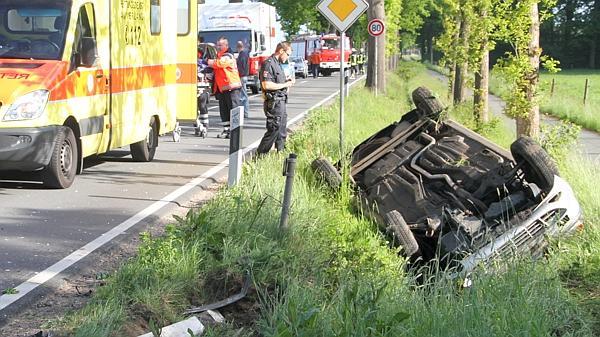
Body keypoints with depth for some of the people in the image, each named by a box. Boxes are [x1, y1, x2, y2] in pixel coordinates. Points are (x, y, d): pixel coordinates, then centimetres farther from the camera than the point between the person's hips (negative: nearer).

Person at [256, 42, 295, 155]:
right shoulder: (268, 64, -15)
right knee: (273, 130, -9)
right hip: (274, 103, -10)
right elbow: (266, 85, -23)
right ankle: (260, 154, -4)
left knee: (282, 131, 15)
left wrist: (288, 81, 10)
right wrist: (285, 85, -16)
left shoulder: (278, 64, 17)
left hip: (281, 102, 10)